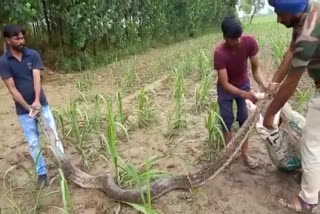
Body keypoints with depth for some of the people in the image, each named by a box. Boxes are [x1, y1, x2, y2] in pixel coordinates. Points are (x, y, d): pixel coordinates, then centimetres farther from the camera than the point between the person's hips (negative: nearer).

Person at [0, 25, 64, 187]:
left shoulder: (33, 55, -4)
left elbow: (37, 79, -13)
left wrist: (37, 101, -26)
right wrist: (27, 107, -18)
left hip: (41, 104, 1)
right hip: (23, 110, -1)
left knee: (54, 135, 5)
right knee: (33, 143, 7)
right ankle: (42, 173, 21)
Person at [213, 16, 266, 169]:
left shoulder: (250, 42, -25)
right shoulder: (219, 53, -35)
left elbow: (256, 67, -16)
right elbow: (225, 84, -31)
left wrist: (262, 84, -34)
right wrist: (244, 94, -43)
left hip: (244, 85, 3)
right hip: (226, 89, -3)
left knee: (244, 119, 6)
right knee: (227, 121, 3)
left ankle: (245, 153, 19)